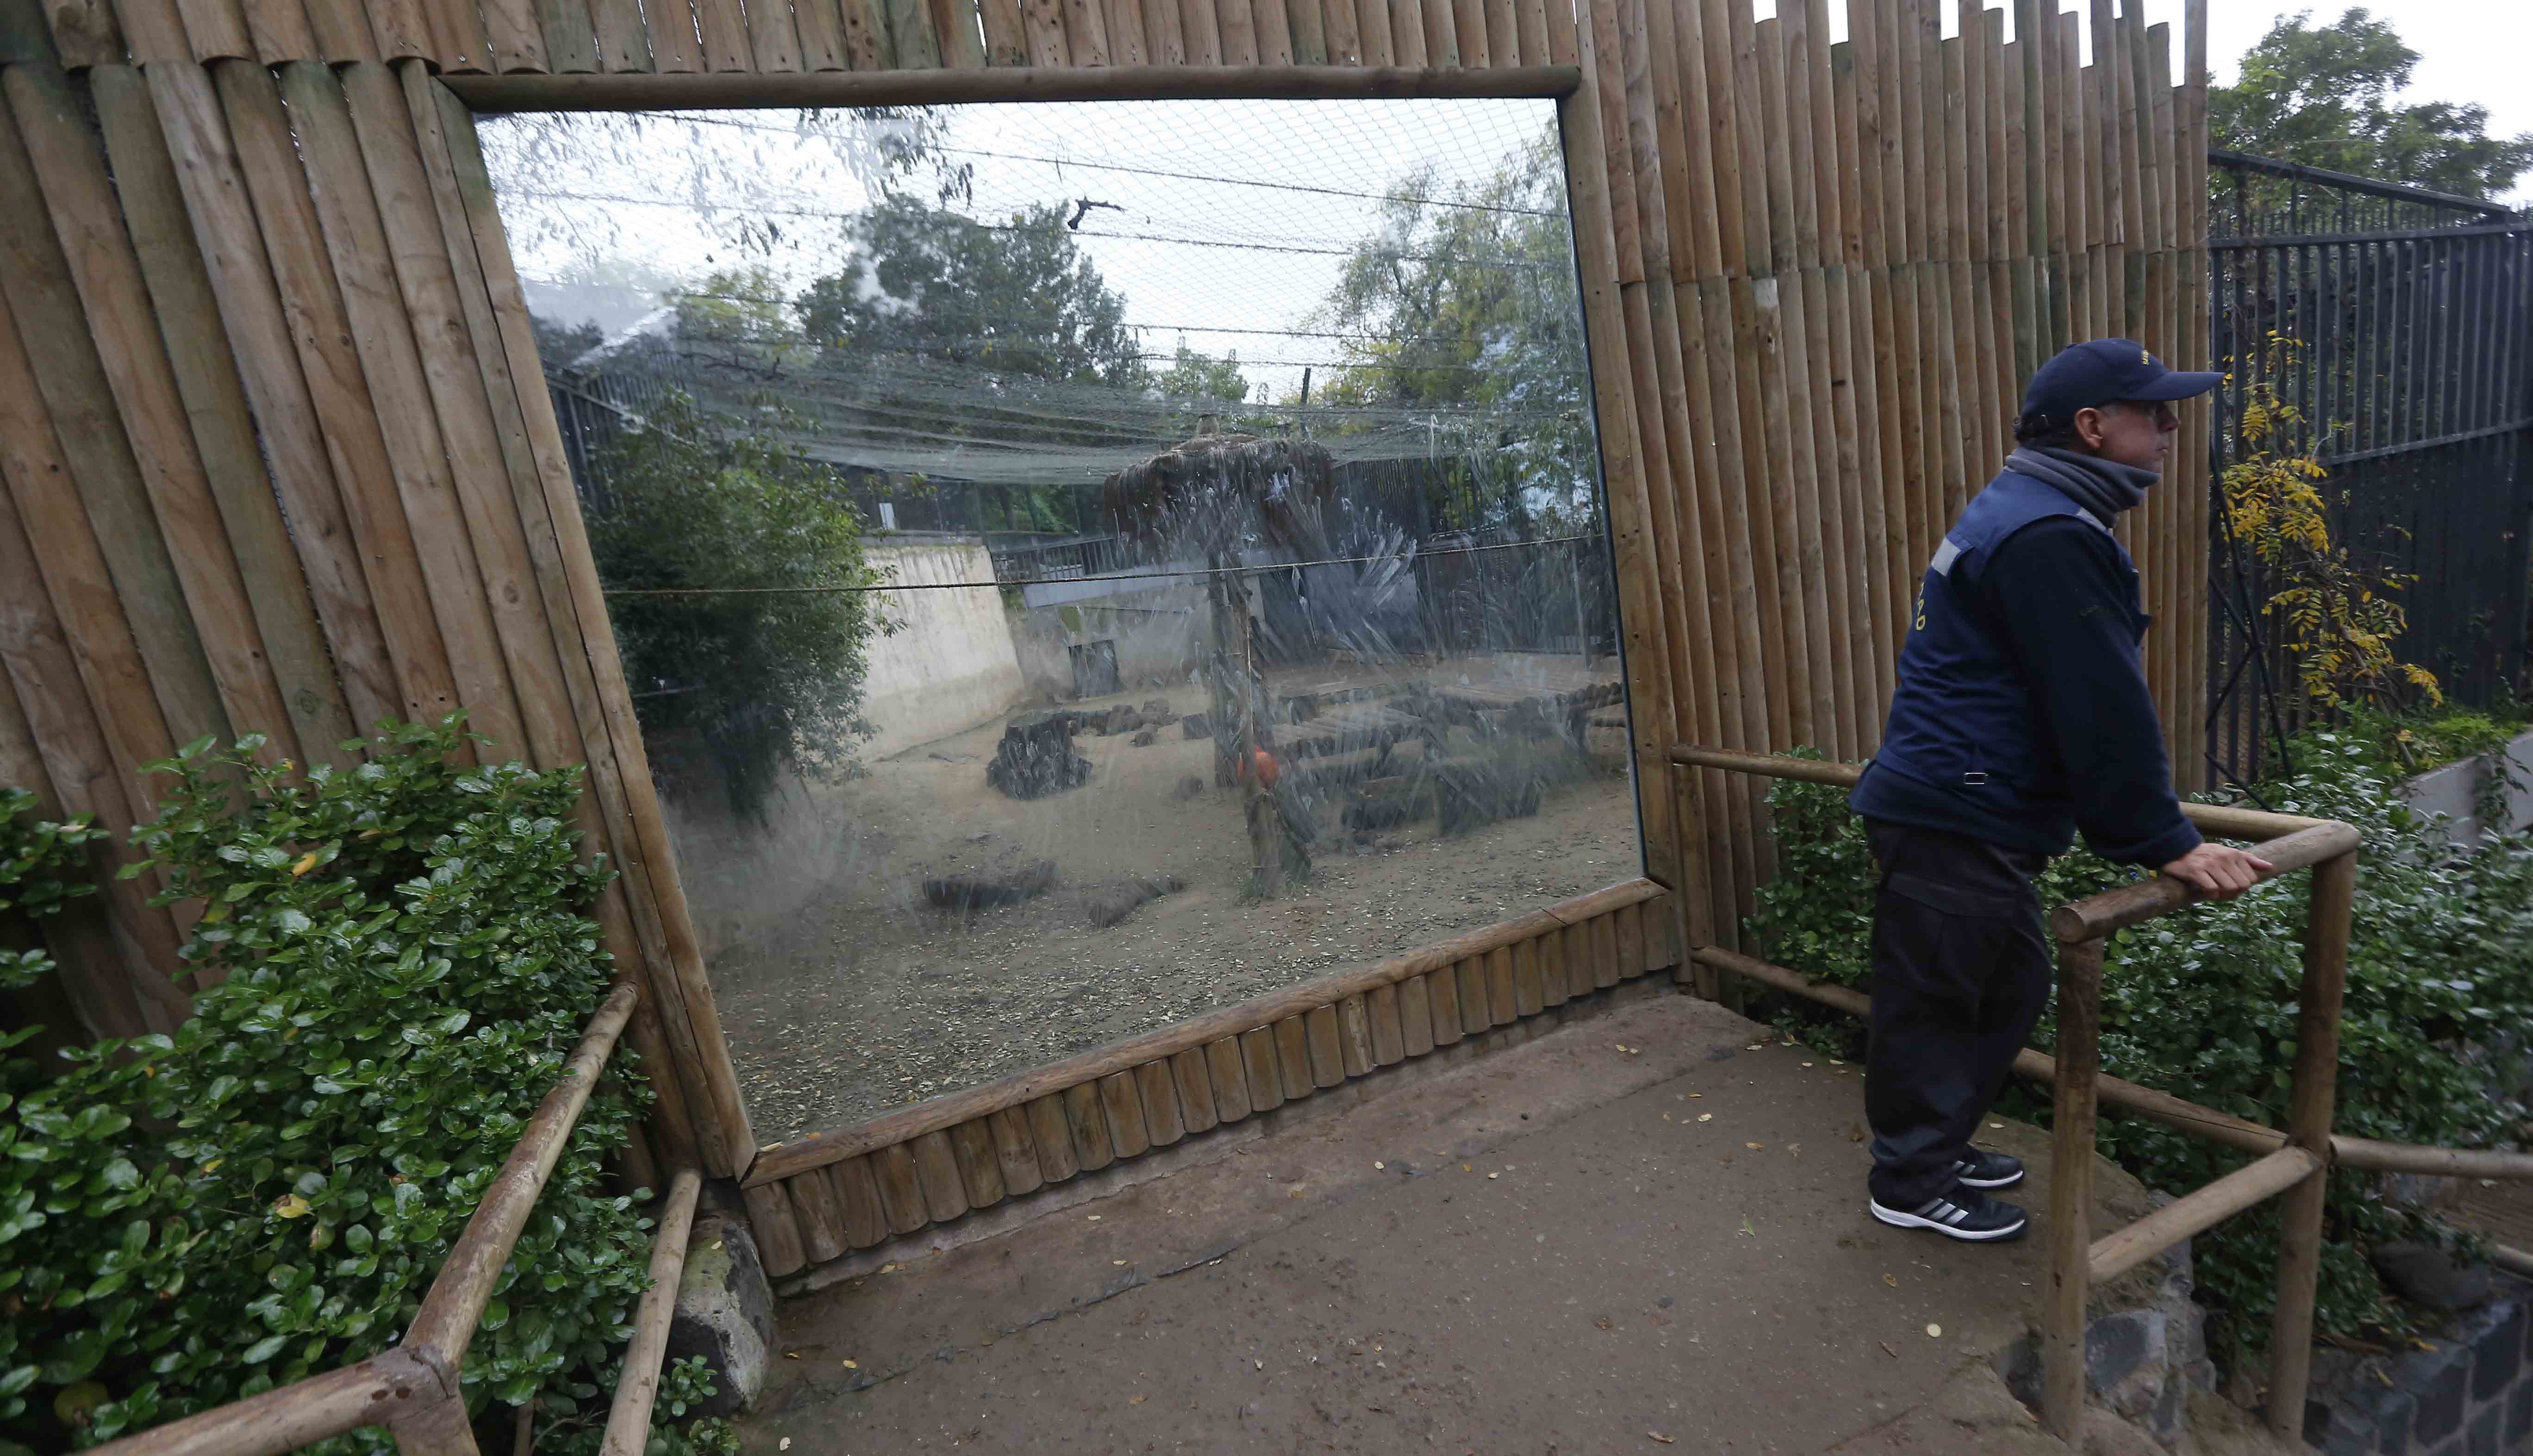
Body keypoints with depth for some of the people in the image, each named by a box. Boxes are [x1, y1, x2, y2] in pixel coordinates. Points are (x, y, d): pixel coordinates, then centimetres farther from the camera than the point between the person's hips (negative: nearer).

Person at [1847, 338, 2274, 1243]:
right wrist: (2165, 843, -13)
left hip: (1961, 811, 11)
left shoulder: (2025, 513, 17)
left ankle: (1940, 1143, 37)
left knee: (2009, 988, 21)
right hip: (1956, 825, -11)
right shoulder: (2049, 535, -19)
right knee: (1935, 1003, 3)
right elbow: (2101, 707, -20)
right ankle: (1912, 1183, 21)